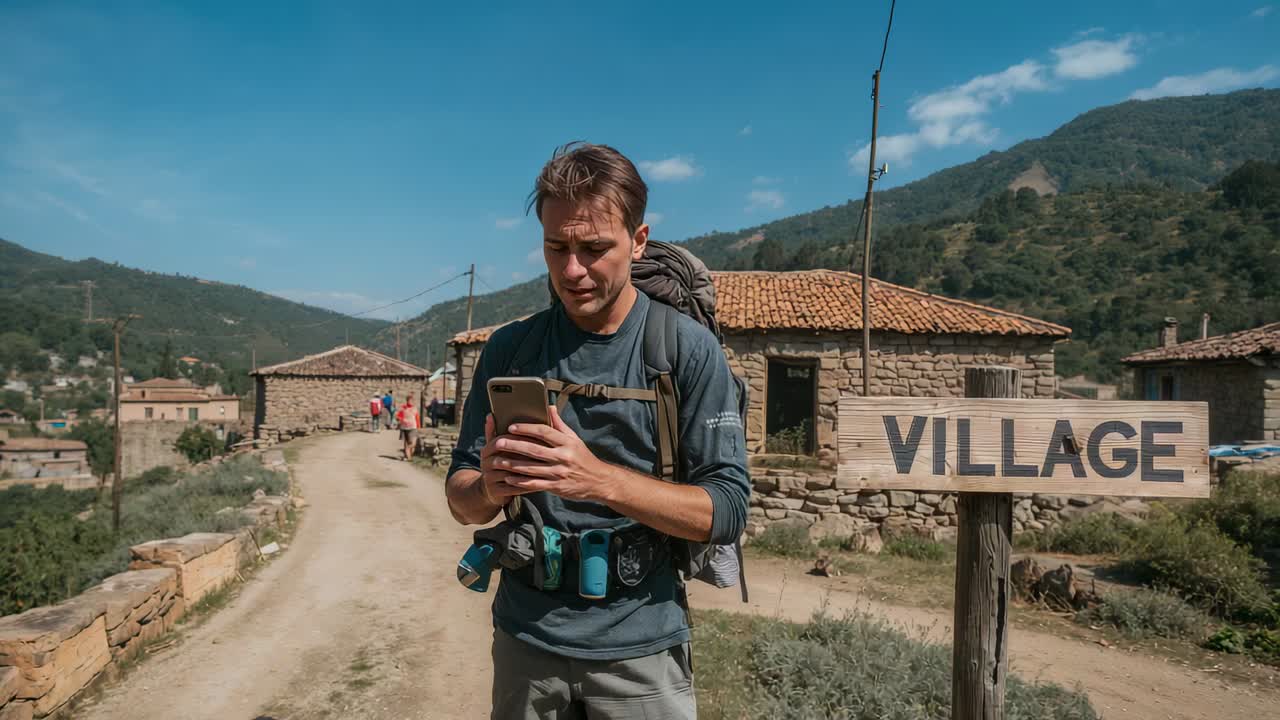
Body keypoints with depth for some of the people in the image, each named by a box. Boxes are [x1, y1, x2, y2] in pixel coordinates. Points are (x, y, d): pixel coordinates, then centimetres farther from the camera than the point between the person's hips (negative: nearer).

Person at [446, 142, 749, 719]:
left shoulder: (689, 350, -10)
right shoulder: (509, 350, -2)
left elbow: (727, 511, -13)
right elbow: (463, 503, 3)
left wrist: (601, 480, -27)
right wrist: (491, 486, -21)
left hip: (640, 645, -2)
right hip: (525, 638, 3)